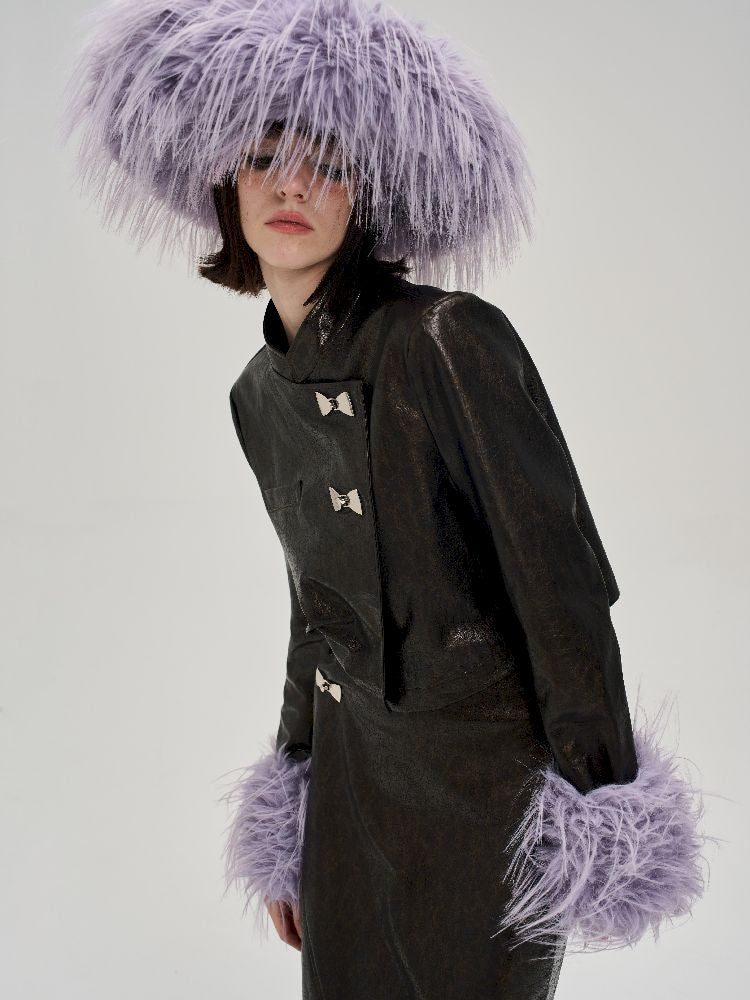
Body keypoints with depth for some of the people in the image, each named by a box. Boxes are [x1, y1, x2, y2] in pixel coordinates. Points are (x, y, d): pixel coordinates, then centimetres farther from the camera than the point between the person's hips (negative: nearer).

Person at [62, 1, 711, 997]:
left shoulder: (448, 338, -18)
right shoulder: (260, 390, 5)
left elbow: (563, 584, -16)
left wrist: (602, 792, -13)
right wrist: (293, 776, 18)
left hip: (481, 773, -6)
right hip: (353, 771, 6)